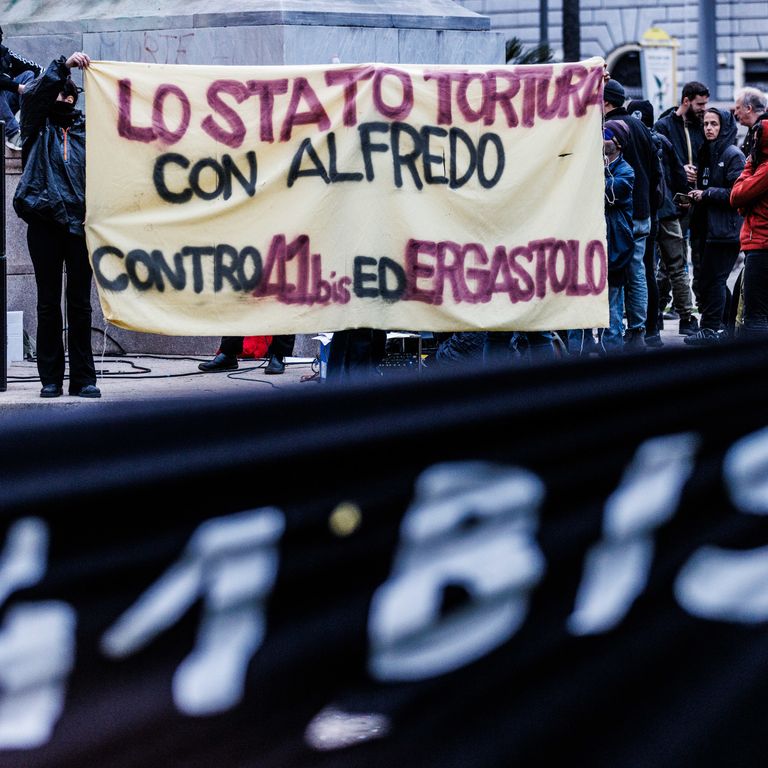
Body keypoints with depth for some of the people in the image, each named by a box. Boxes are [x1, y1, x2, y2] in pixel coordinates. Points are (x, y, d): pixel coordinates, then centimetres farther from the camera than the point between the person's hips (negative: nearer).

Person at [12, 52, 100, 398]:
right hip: (45, 223, -1)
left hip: (80, 223, 1)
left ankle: (83, 378, 4)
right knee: (48, 303, 2)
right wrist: (63, 65, -12)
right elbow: (34, 94, -7)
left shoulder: (85, 129, 14)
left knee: (80, 304, 1)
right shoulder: (38, 127, 10)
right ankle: (50, 378, 6)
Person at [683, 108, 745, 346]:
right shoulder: (706, 153, 16)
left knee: (711, 279, -8)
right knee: (715, 280, 11)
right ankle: (721, 324, 17)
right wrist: (696, 195, 8)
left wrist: (707, 194, -12)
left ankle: (711, 328, -5)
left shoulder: (733, 155, -10)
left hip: (725, 228, -9)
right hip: (708, 227, 9)